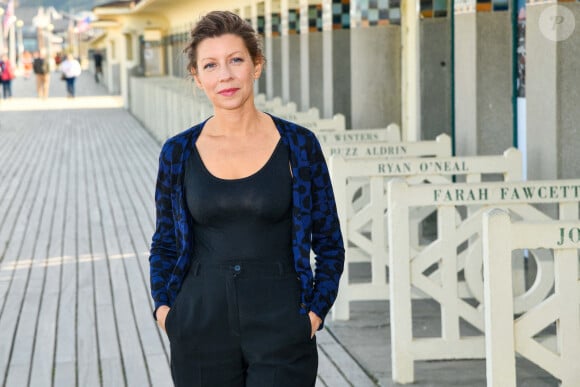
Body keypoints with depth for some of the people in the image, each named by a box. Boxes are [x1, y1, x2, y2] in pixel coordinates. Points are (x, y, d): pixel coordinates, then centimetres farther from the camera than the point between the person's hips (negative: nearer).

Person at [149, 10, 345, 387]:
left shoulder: (298, 145, -2)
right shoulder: (178, 152, 2)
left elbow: (329, 243, 5)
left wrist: (315, 311, -4)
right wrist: (163, 306, 1)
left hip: (280, 329, -2)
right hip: (202, 332, 2)